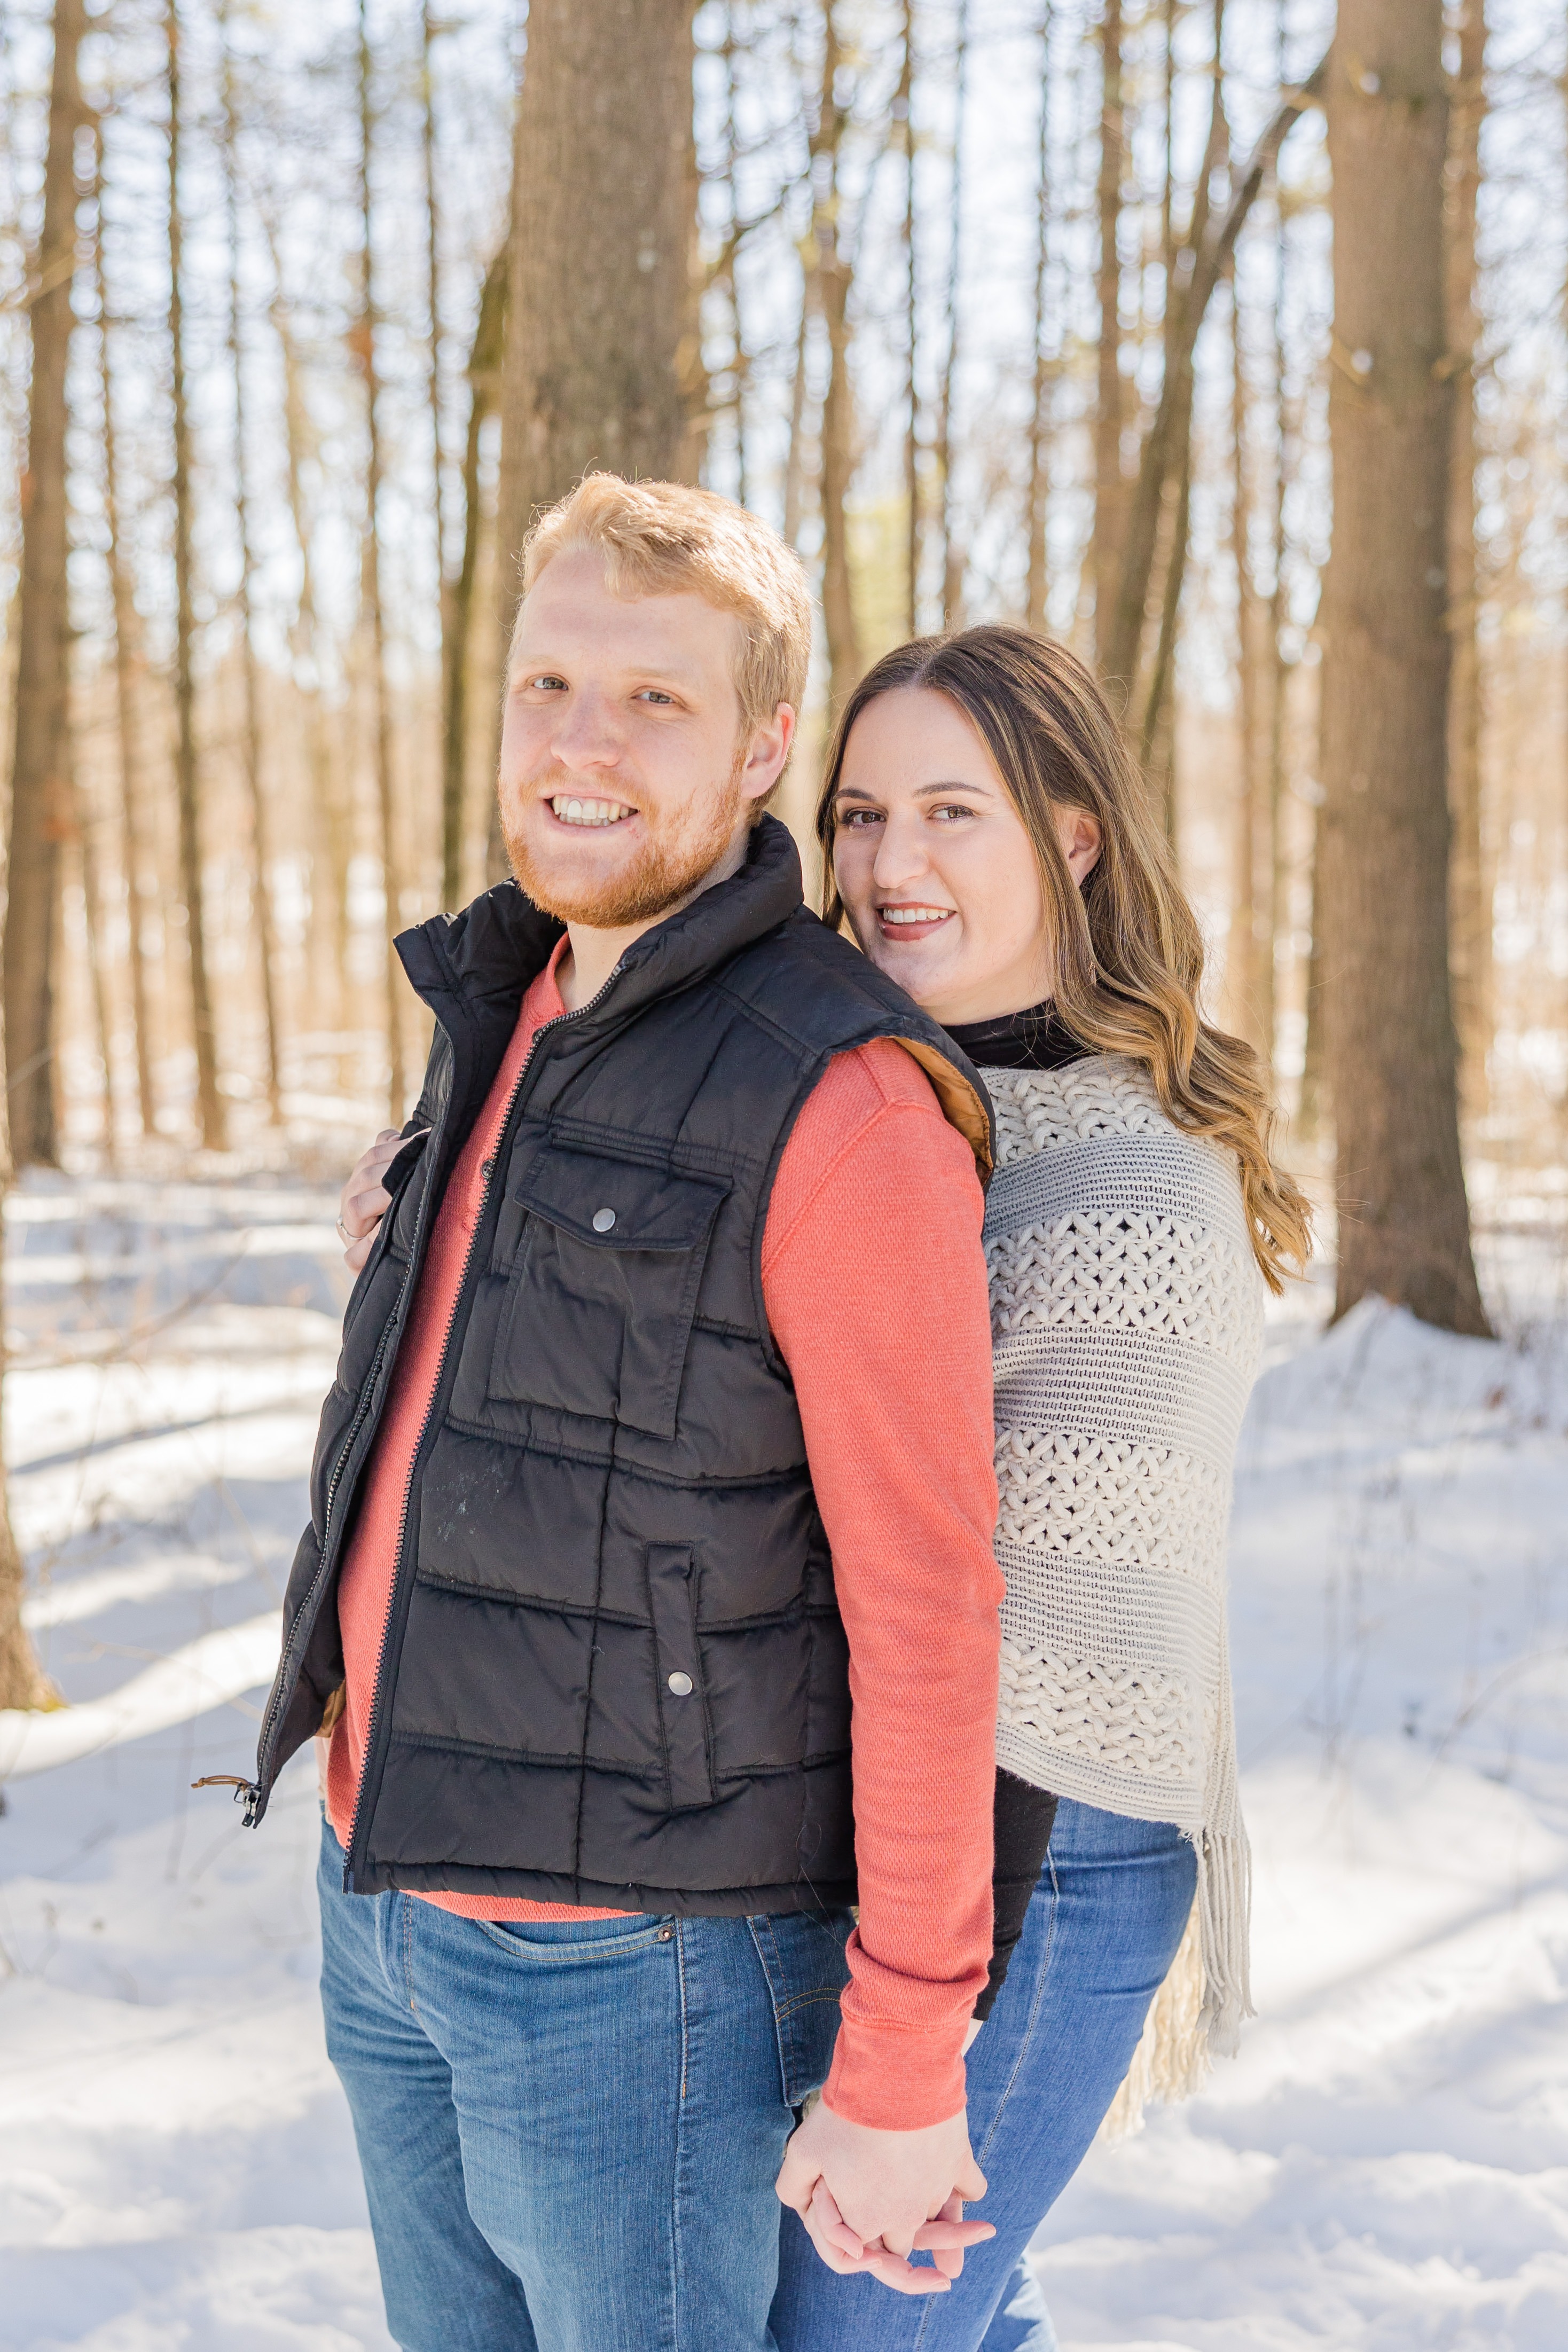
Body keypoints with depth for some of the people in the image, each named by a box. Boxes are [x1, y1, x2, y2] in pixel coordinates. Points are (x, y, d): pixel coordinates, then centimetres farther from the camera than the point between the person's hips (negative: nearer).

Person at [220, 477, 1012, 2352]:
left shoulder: (837, 1102, -20)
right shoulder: (508, 1017, 6)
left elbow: (925, 1615, -18)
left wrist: (900, 2073, -16)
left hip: (628, 1961, -8)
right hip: (385, 1894, 8)